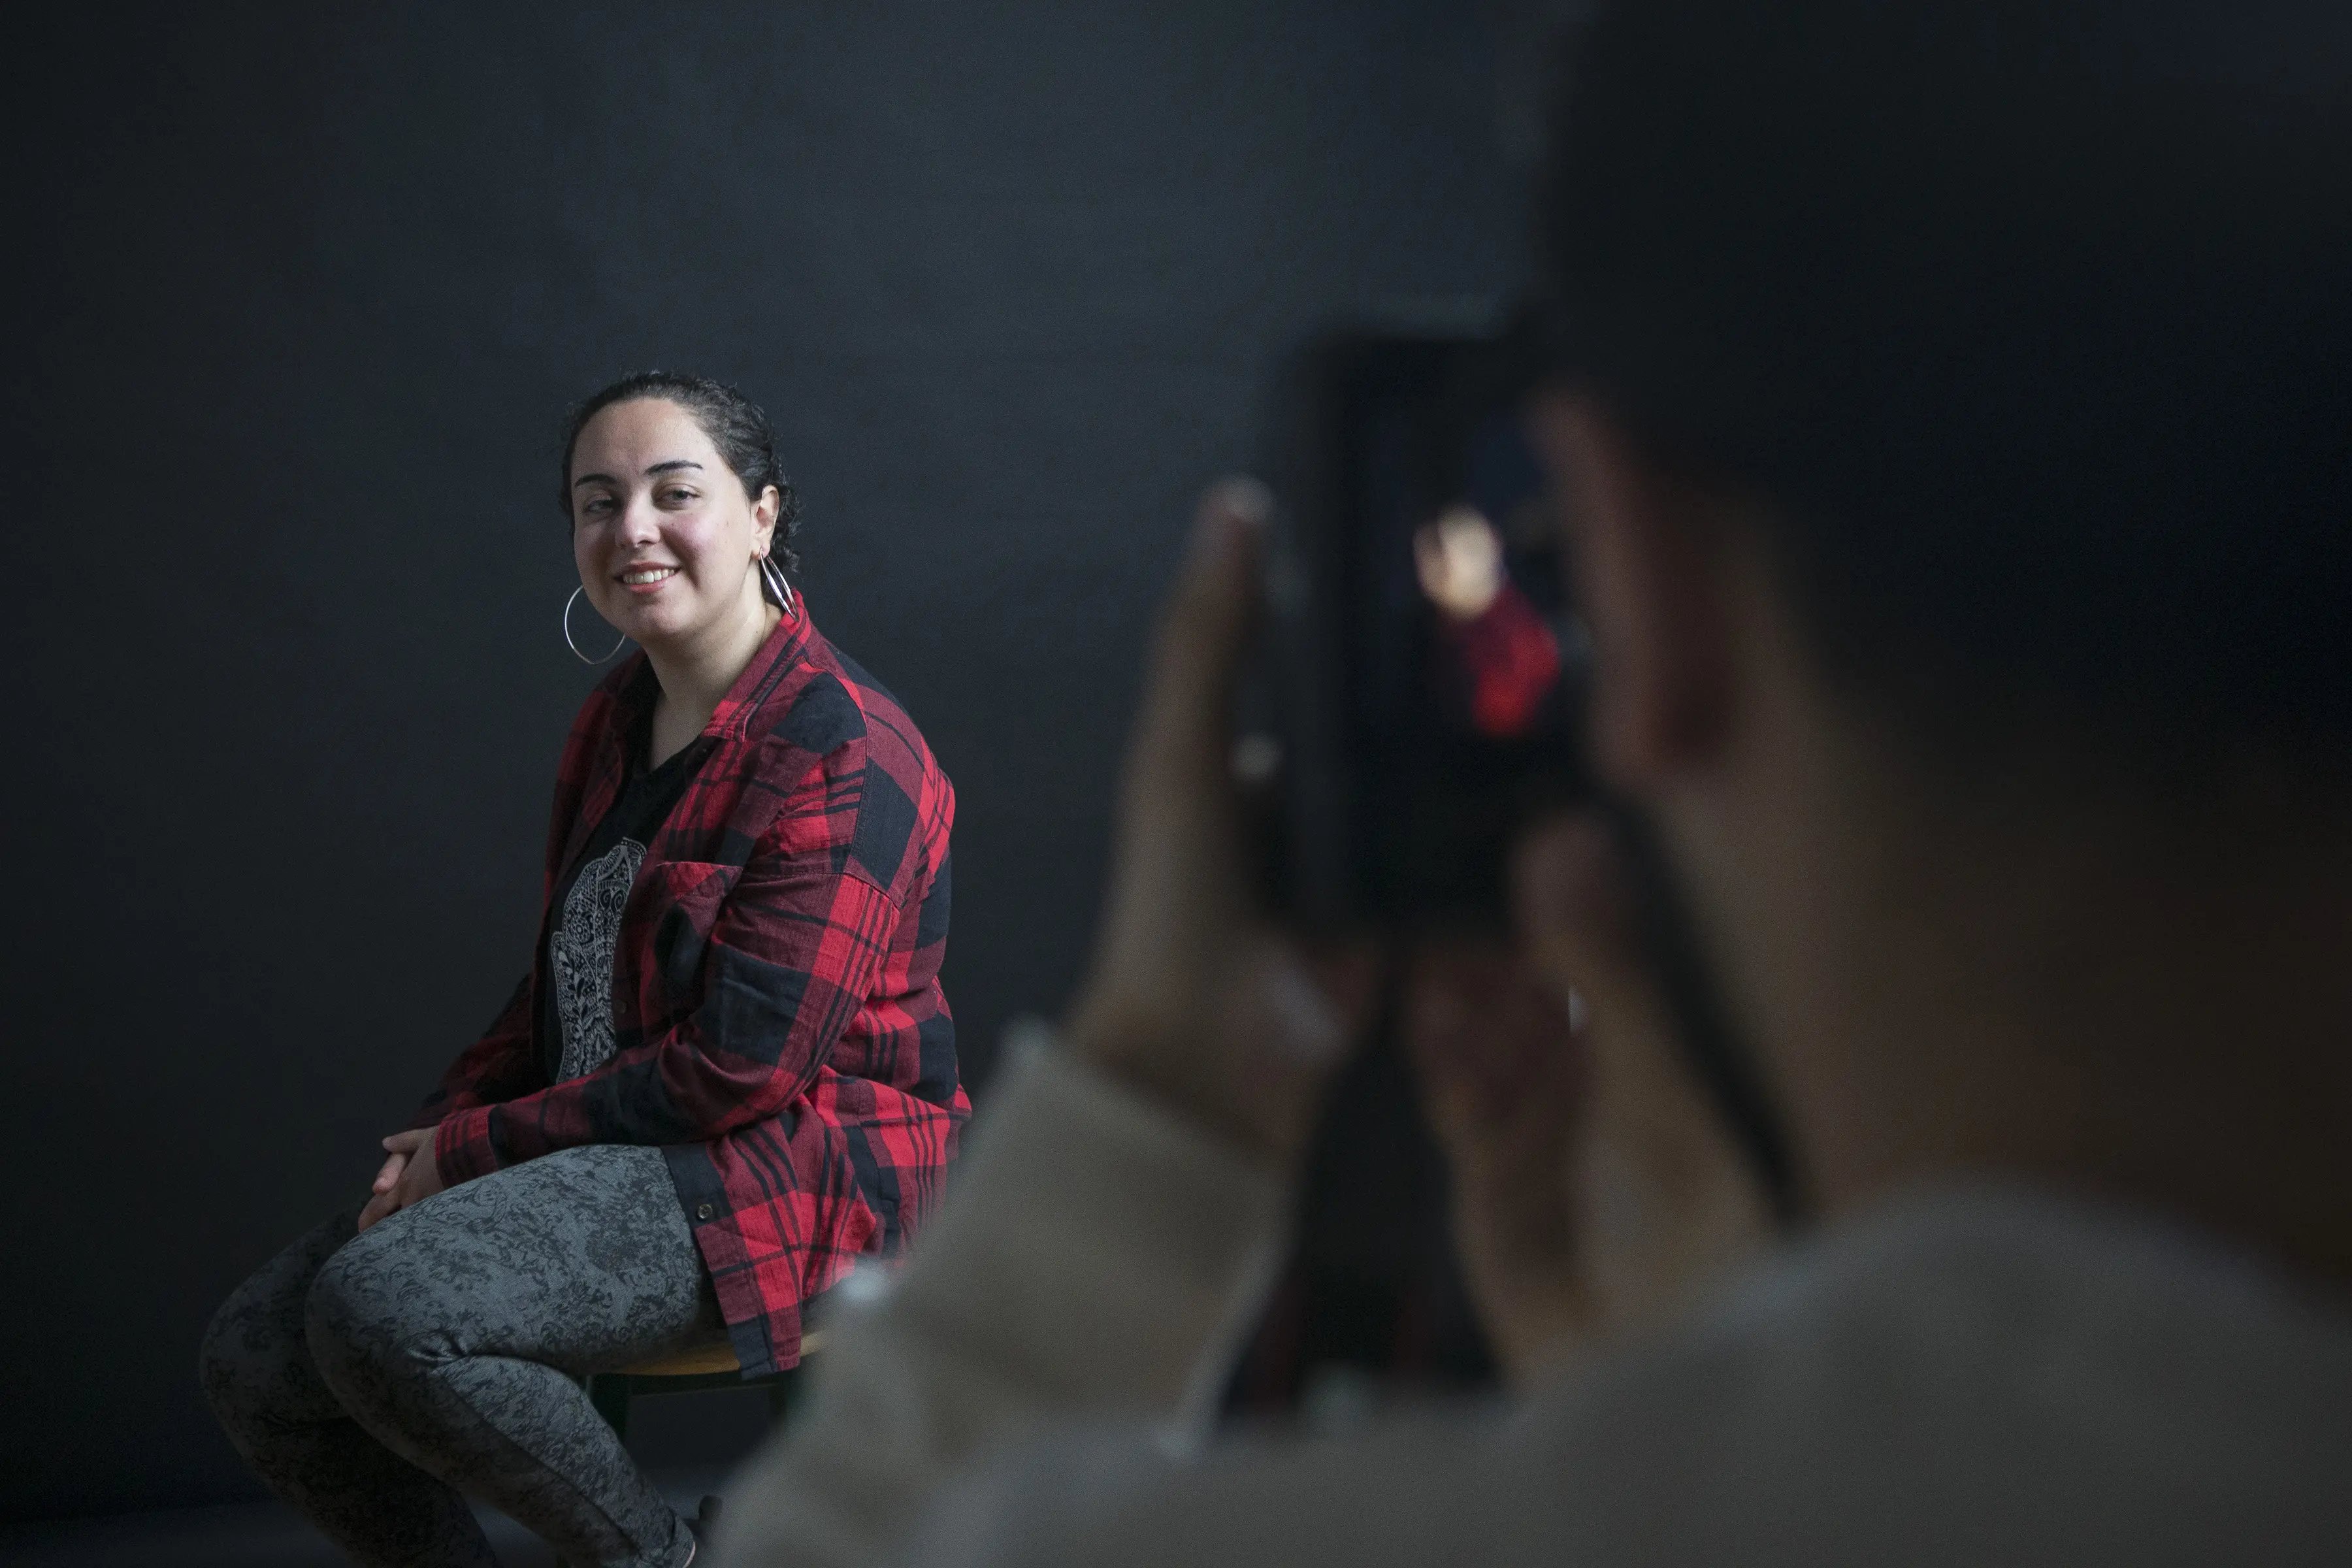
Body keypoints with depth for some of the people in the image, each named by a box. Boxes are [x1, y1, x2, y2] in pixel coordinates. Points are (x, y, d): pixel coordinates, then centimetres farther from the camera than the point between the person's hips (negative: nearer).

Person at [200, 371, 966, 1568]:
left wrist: (476, 1147, -14)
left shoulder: (844, 755, -16)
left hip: (793, 1177, -9)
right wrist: (445, 1125, 1)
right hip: (606, 1156, 9)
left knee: (379, 1308, -28)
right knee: (255, 1355, -4)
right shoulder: (614, 725, 13)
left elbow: (738, 1067, -20)